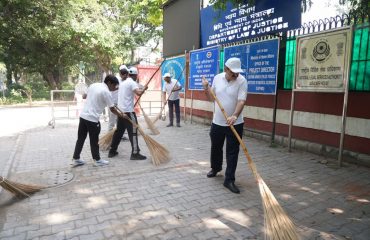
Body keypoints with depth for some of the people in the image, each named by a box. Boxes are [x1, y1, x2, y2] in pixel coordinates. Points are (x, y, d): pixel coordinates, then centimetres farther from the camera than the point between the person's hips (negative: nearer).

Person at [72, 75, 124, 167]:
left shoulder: (93, 85, 10)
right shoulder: (106, 92, -12)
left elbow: (84, 96, 23)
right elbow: (112, 109, -8)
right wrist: (121, 115, 6)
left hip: (83, 115, 7)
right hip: (92, 118, -7)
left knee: (80, 138, 14)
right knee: (94, 141, 6)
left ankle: (76, 159, 23)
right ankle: (97, 160, 19)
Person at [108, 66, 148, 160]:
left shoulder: (123, 82, 18)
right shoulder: (132, 82, -9)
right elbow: (139, 93, -24)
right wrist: (144, 89, -6)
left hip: (120, 110, 9)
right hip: (128, 111, -9)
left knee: (119, 131, 15)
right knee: (133, 131, -7)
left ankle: (112, 151, 21)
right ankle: (135, 153, -8)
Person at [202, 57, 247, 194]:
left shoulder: (242, 81, -11)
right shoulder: (217, 78, 1)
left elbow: (241, 101, -21)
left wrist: (234, 116, -36)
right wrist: (206, 88, -6)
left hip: (235, 124, -4)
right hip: (217, 122, 4)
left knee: (232, 152, -1)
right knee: (215, 148, 19)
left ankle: (229, 180, 10)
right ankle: (215, 168, 44)